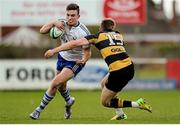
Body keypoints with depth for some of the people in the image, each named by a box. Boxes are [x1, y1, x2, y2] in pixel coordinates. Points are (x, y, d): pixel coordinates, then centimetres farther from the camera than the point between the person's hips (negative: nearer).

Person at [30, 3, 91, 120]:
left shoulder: (83, 32, -28)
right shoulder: (62, 24, -15)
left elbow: (87, 52, -21)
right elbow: (42, 30, -14)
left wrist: (83, 60, -42)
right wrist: (54, 22, -31)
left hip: (75, 62, -6)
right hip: (62, 57, 6)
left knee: (55, 83, -19)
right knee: (61, 86, 22)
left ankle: (39, 109, -3)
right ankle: (69, 101, 56)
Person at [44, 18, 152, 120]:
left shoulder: (98, 36, 7)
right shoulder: (119, 35, 20)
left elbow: (75, 43, 1)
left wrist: (54, 50, 6)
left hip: (118, 72, -6)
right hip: (130, 67, 6)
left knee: (105, 102, 13)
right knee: (104, 83, 31)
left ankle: (138, 104, 2)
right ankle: (120, 114, 30)